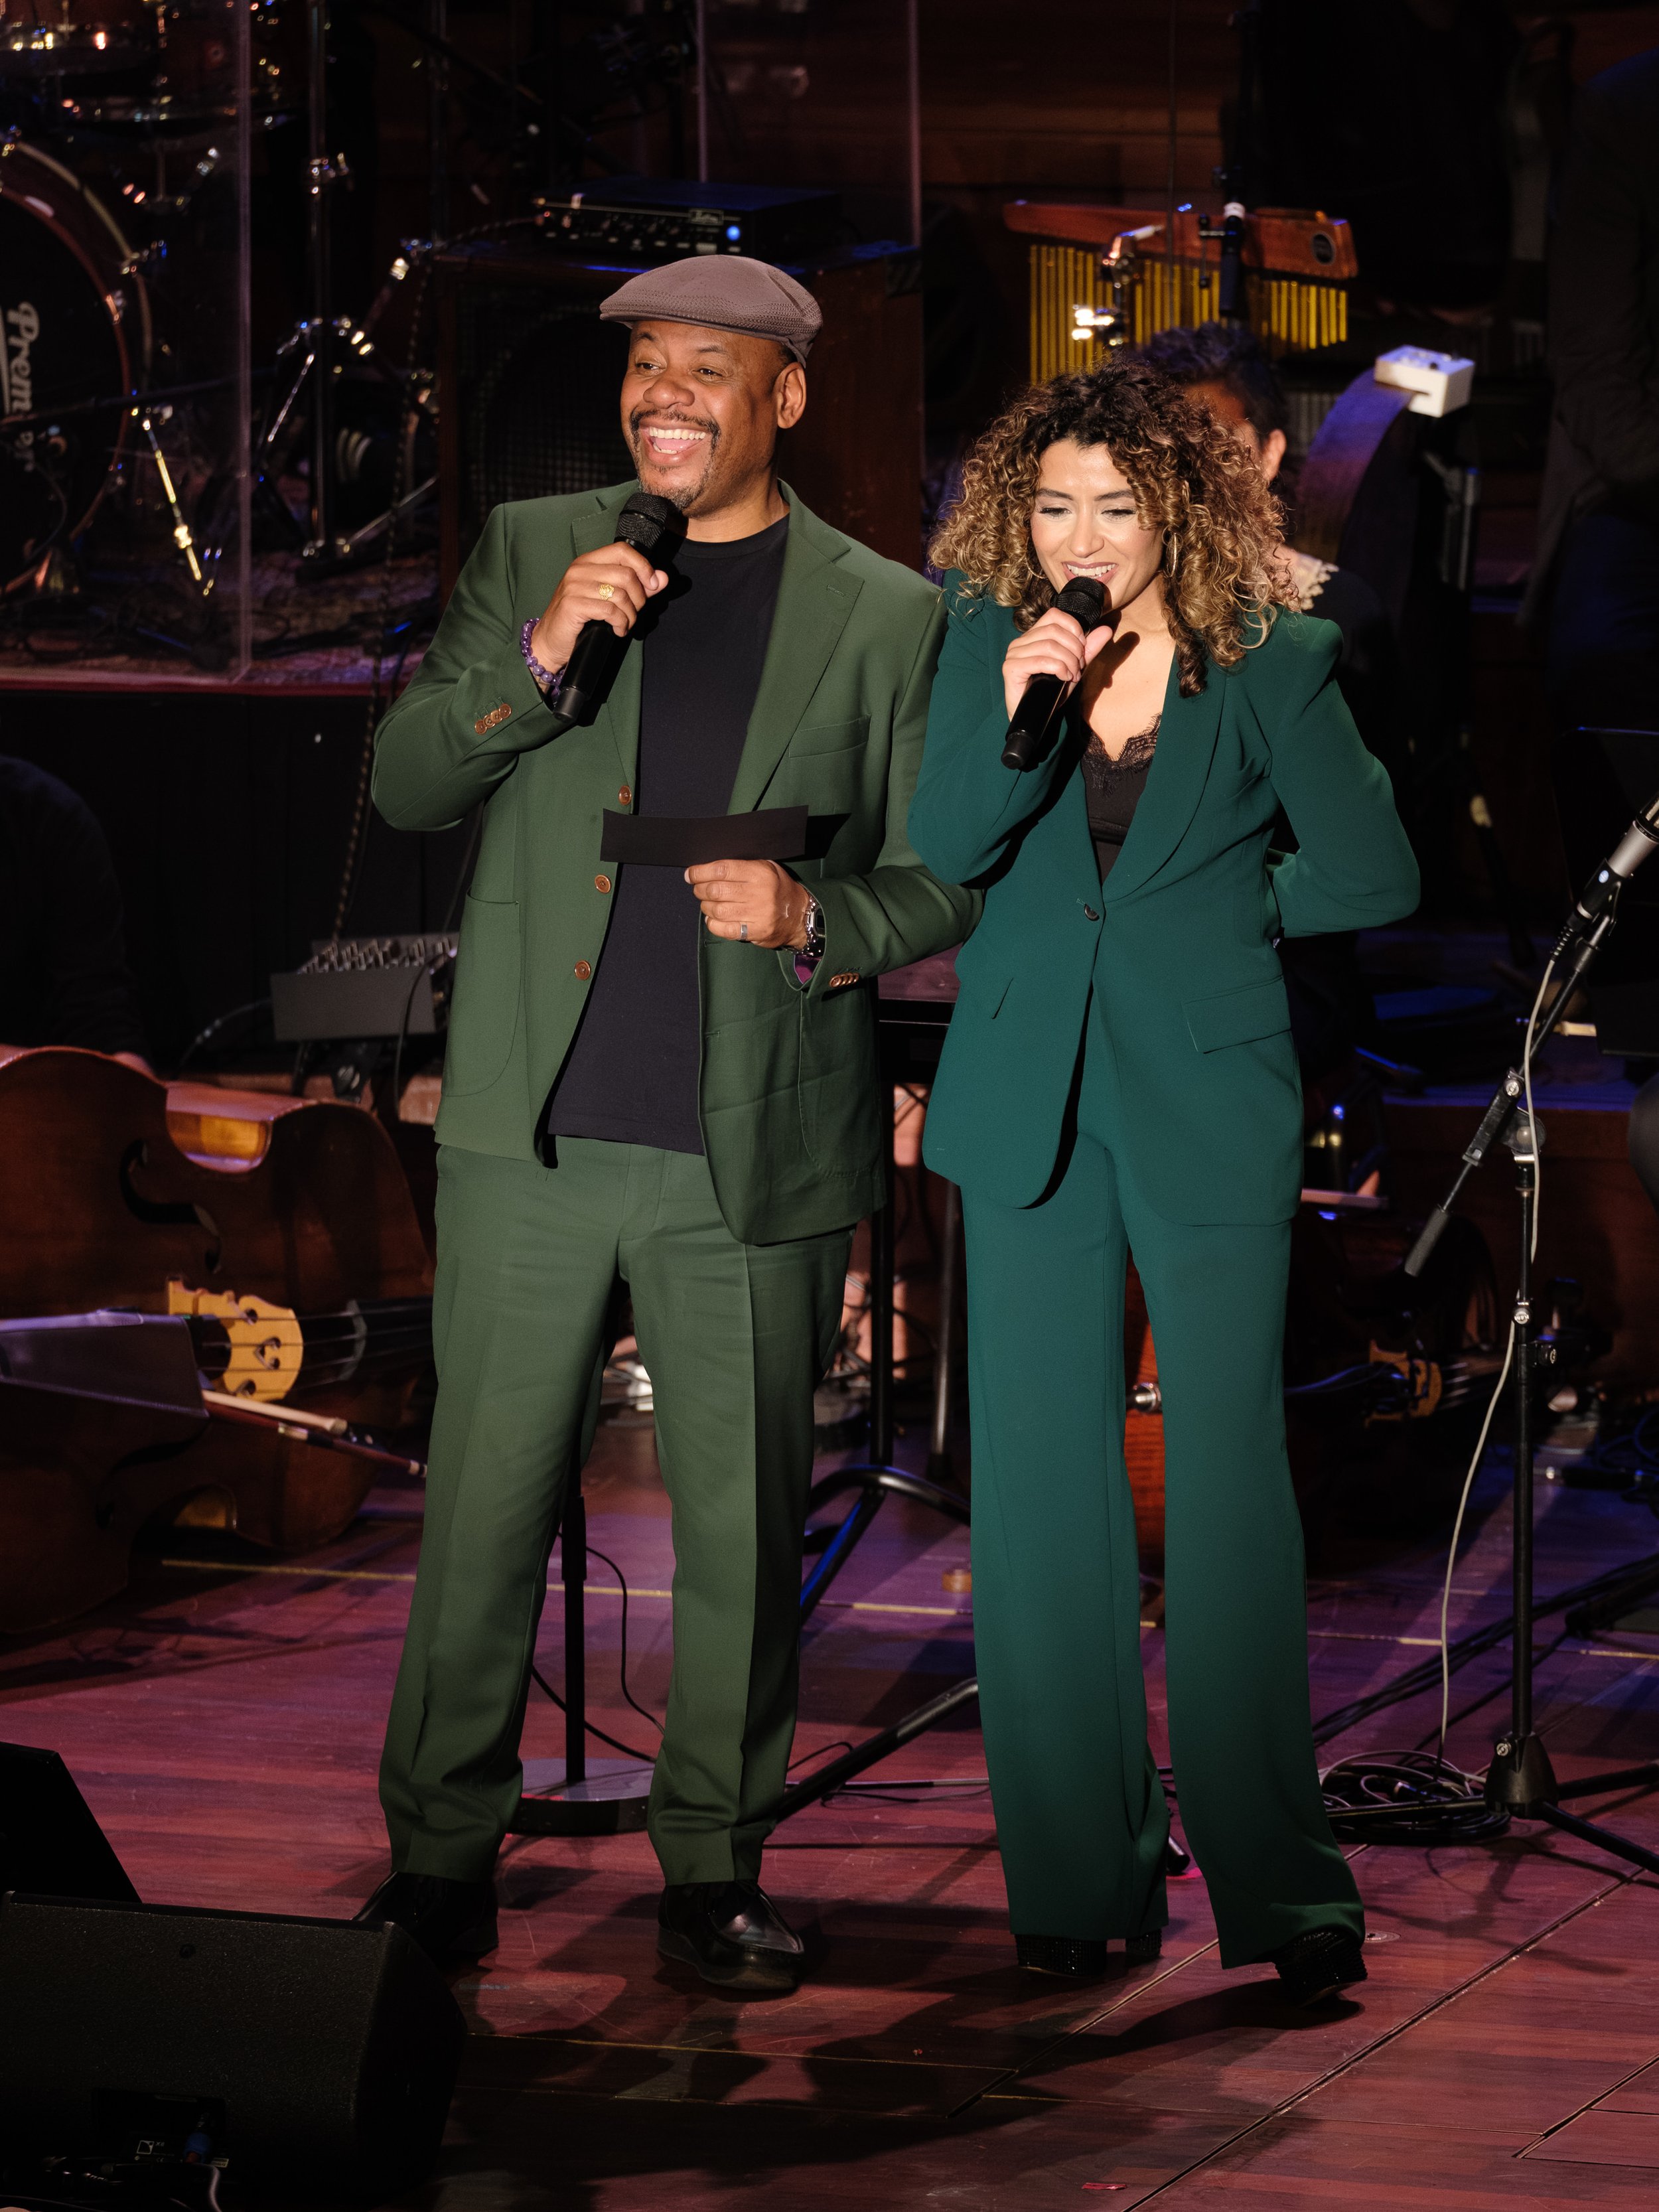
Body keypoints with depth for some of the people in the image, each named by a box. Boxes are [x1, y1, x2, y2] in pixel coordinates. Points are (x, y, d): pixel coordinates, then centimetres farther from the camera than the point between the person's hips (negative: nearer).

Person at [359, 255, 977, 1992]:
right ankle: (439, 1863, 14)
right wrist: (535, 654, -13)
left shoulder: (887, 618, 5)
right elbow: (404, 787, 3)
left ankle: (714, 1871, 18)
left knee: (744, 1529, 5)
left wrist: (812, 915, -13)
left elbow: (939, 885, 7)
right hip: (533, 1136, 1)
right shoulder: (532, 552, 9)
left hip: (757, 1155, 0)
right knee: (484, 1509, 3)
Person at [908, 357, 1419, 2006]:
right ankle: (1079, 1876, 10)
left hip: (1209, 1105, -2)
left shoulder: (1268, 664, -3)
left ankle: (1277, 1882, 0)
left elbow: (1374, 875, 0)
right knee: (1039, 1493, 1)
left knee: (1230, 1481, -6)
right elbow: (942, 850, -3)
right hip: (1030, 1106, 2)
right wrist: (1015, 720, -18)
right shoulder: (989, 635, 4)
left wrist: (1209, 908, 6)